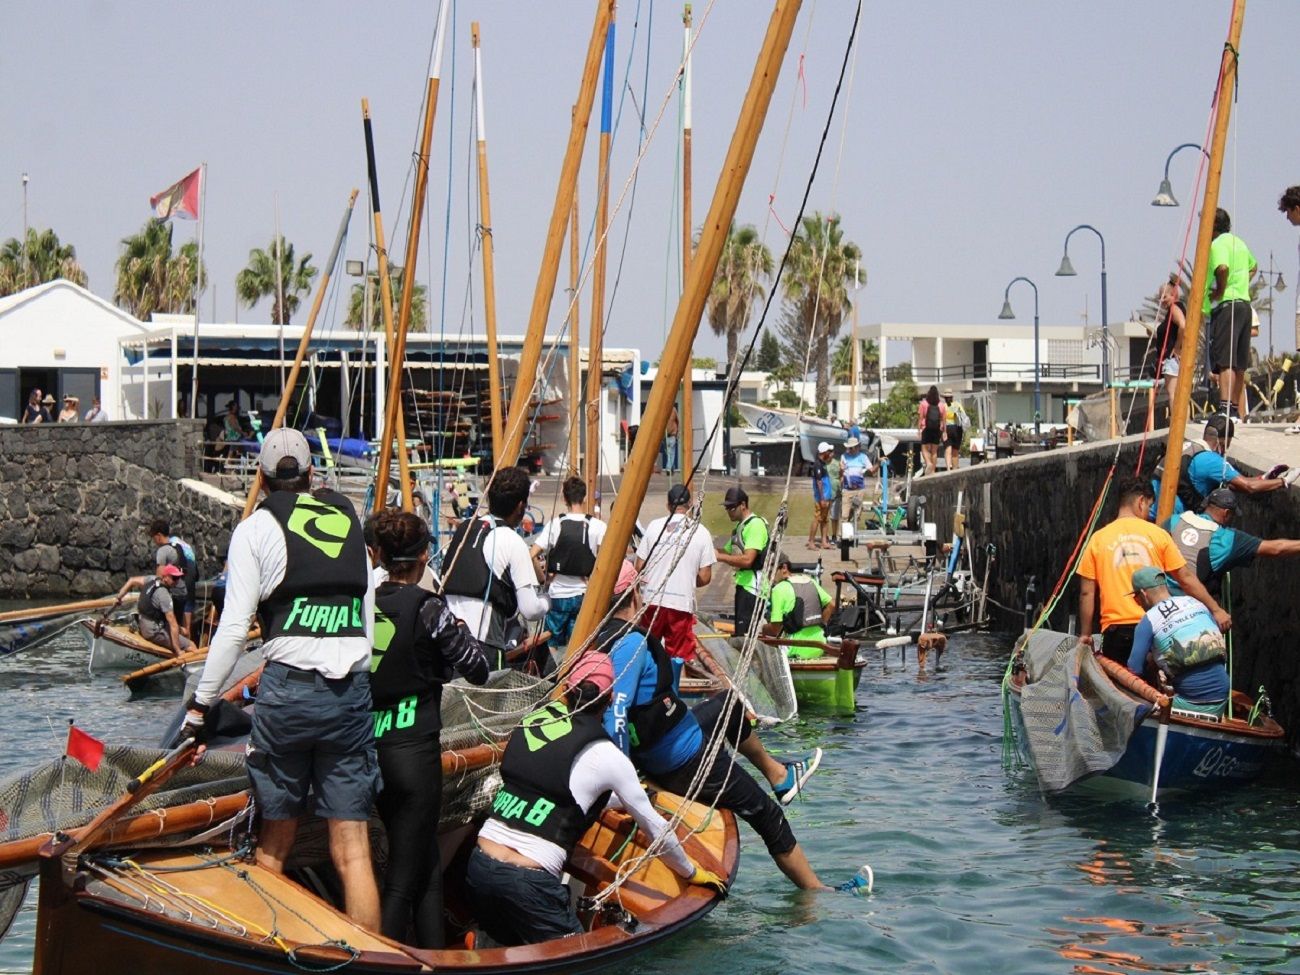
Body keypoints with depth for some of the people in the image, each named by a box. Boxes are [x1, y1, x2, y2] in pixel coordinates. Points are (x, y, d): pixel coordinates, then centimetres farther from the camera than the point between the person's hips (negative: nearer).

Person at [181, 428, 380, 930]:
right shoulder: (350, 521, 15)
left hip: (288, 688, -3)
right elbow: (370, 620, 13)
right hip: (353, 691, 3)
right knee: (352, 853, 2)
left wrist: (201, 705, 4)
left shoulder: (256, 528, 5)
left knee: (273, 847, 8)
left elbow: (233, 630, -2)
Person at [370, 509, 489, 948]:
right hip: (413, 751, -6)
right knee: (404, 878, -1)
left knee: (427, 866, 19)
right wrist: (460, 631, 13)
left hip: (369, 748, 6)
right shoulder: (429, 609, -11)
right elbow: (478, 671, -5)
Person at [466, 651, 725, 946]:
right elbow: (656, 829, 7)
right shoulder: (606, 756, -4)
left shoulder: (531, 722, 10)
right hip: (529, 885, -6)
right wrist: (692, 873, 26)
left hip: (478, 867, 6)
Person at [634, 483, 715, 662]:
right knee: (678, 656, 3)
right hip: (683, 603, -1)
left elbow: (639, 568, 3)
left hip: (653, 600, 1)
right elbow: (704, 578, -1)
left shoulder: (654, 526, 1)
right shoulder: (700, 532, -1)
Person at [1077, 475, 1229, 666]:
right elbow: (1186, 579, 4)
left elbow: (1086, 593, 3)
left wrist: (1085, 634, 11)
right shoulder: (1157, 534, 3)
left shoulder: (1098, 539, 4)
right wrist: (1215, 609, 11)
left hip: (1116, 630, 0)